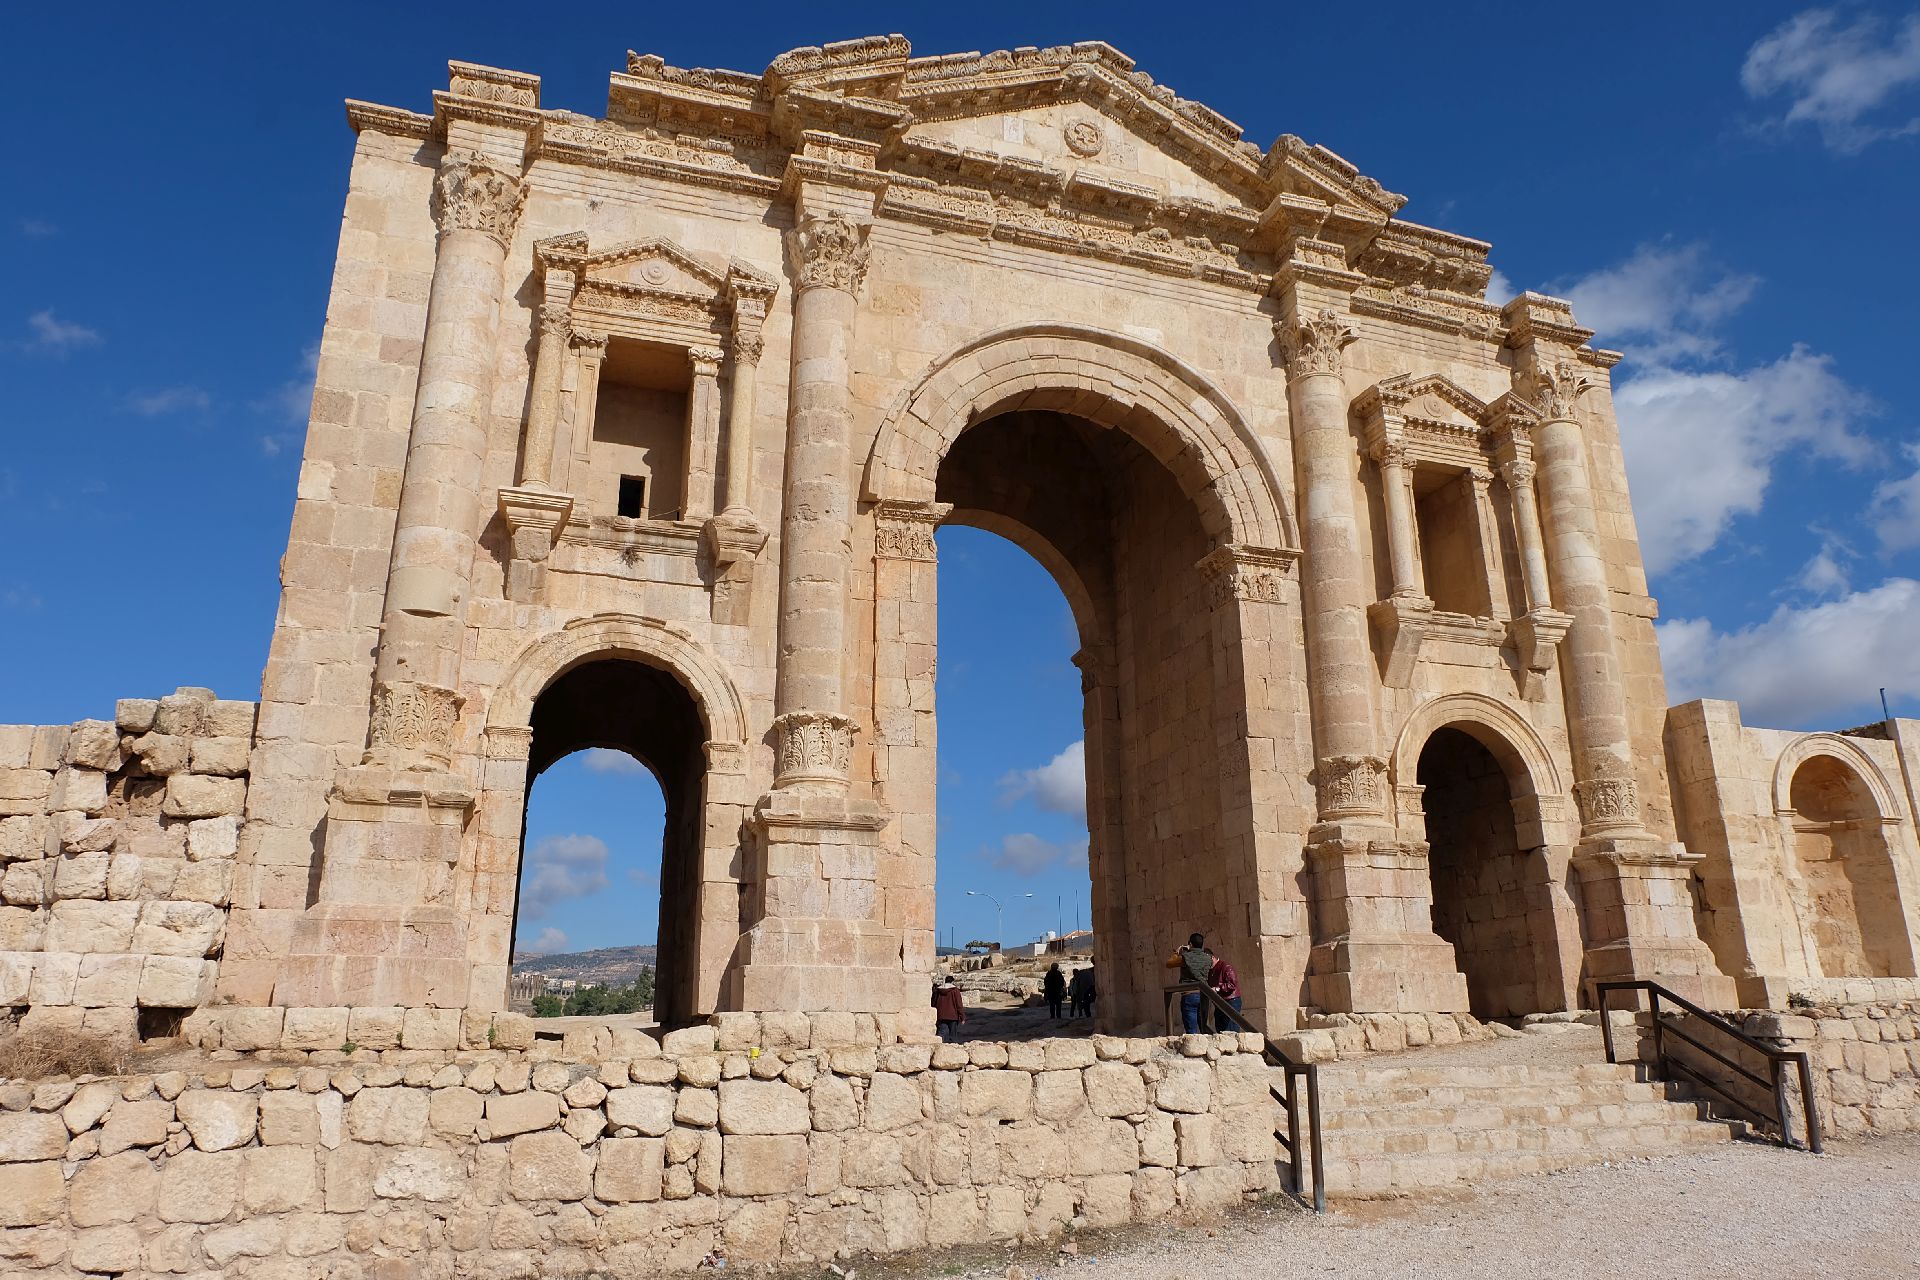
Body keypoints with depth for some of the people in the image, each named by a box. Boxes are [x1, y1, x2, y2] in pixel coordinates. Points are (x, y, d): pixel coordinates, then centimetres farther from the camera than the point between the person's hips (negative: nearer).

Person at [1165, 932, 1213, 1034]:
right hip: (1203, 995, 5)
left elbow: (1168, 964, 5)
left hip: (1189, 995, -4)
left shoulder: (1185, 957, -9)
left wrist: (1176, 953, 19)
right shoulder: (1208, 958, 4)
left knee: (1192, 1031, -6)